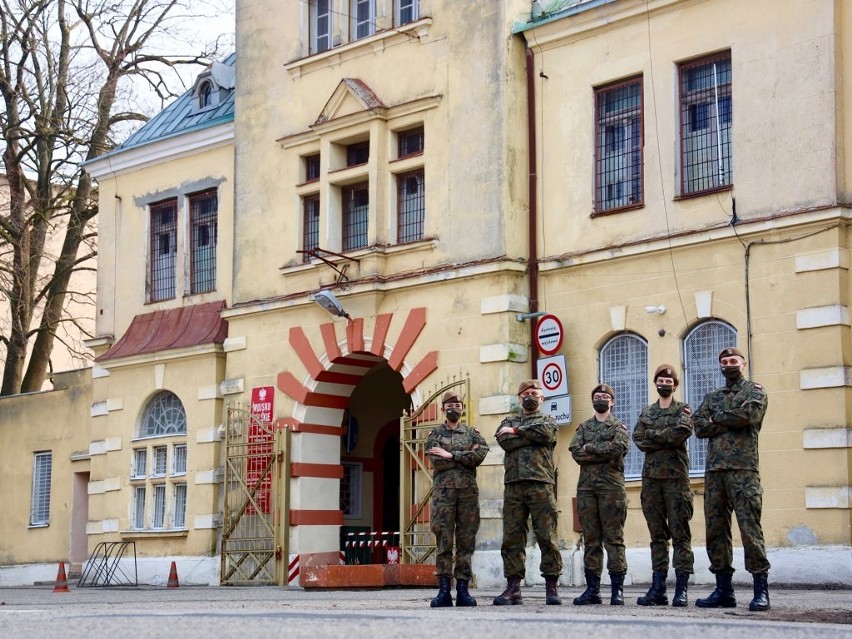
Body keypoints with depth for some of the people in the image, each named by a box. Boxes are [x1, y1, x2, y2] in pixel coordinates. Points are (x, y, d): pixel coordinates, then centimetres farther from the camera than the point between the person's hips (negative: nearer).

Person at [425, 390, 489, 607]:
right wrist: (466, 456, -6)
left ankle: (463, 589, 1)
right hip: (443, 491, -1)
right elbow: (436, 460, -4)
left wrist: (451, 455, -9)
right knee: (443, 540, -5)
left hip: (468, 491, 1)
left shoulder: (472, 433, 14)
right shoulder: (435, 434, 12)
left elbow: (481, 453, -5)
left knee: (466, 540, -1)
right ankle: (444, 590, -5)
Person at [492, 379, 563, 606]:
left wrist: (516, 431, 0)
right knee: (512, 538, 0)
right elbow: (505, 441, 0)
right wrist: (531, 436, -3)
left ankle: (552, 587, -2)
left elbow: (545, 433, -8)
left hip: (541, 484, -2)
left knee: (547, 536, -5)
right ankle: (513, 588, 3)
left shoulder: (548, 420, 17)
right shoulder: (508, 422, 22)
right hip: (513, 485, 2)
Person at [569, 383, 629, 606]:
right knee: (591, 539, 4)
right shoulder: (583, 427, 18)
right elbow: (576, 453, 1)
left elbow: (618, 448, -13)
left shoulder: (619, 426, 9)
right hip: (586, 487, 4)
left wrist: (590, 448, -5)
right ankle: (592, 589, 6)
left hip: (612, 487, -3)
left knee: (613, 538, -5)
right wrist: (604, 452, -8)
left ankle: (617, 589, -5)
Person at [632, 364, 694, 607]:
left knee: (680, 534, -6)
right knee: (657, 535, 5)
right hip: (651, 478, 4)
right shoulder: (646, 412, 17)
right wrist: (667, 439, -9)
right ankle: (658, 589, 6)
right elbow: (638, 440, 1)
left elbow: (681, 432, -14)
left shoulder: (683, 410, 6)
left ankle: (681, 589, -6)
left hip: (676, 477, -4)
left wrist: (652, 434, -5)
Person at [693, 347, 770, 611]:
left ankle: (761, 591, -9)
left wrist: (717, 418, -1)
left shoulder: (754, 391, 9)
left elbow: (749, 414, -13)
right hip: (714, 470, 5)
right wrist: (730, 421, -5)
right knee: (715, 530, 4)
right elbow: (698, 427, 6)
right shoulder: (712, 397, 22)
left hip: (743, 469, -5)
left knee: (750, 529, -11)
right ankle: (723, 590, 10)